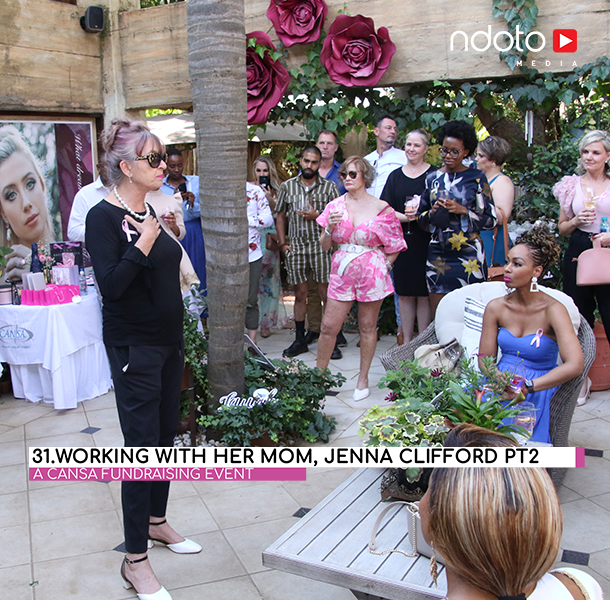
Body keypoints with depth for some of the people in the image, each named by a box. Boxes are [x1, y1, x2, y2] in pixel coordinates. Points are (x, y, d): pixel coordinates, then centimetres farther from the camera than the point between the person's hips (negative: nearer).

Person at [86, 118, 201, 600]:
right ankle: (135, 560, 11)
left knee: (166, 434, 16)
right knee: (142, 445, -3)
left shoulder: (149, 210, 10)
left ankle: (156, 521, 36)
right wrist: (144, 244, -22)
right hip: (134, 347, -8)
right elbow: (110, 284, -23)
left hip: (168, 341, 8)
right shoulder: (103, 217, -13)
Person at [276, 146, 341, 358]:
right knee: (300, 295, 8)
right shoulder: (287, 186, 10)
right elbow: (281, 216, 14)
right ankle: (300, 340, 18)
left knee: (327, 294, -3)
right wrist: (282, 243, 5)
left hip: (321, 247, -2)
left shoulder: (329, 187, 4)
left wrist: (317, 216, -13)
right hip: (296, 248, 2)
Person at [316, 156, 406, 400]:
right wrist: (330, 227, -10)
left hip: (371, 271, -2)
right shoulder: (335, 206, 4)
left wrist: (384, 266, -2)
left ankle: (363, 380, 21)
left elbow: (396, 244, 6)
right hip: (342, 271, 2)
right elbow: (324, 245, 7)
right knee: (328, 326, 0)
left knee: (367, 327, 7)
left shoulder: (381, 208, -3)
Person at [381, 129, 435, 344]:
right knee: (404, 293, 7)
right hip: (401, 240, 3)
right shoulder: (395, 176, 12)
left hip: (424, 241, -3)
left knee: (424, 293, -1)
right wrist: (403, 217, -11)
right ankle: (406, 341, 16)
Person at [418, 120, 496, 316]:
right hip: (438, 254, 3)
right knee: (437, 314, 4)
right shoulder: (433, 179, 10)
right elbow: (420, 219, 14)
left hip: (468, 255, -3)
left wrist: (462, 210, -12)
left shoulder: (477, 178, 1)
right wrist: (433, 212, -7)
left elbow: (491, 219, 0)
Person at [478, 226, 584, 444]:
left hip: (537, 392, -4)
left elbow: (575, 365, -24)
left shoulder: (553, 310, -12)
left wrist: (527, 387, -28)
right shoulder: (495, 308, 1)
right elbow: (485, 359, 4)